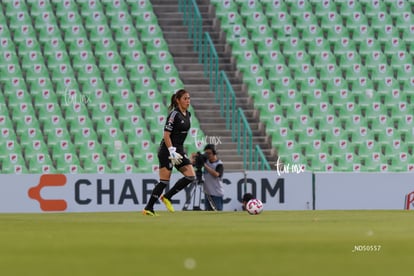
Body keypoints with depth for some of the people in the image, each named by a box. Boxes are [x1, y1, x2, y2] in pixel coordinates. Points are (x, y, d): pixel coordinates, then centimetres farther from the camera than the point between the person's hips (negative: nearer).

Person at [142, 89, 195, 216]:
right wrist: (172, 152, -23)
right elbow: (166, 135, -18)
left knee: (191, 176, -3)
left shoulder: (187, 114, 10)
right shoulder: (174, 114, -15)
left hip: (179, 149, 8)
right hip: (167, 150, -8)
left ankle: (167, 197, 9)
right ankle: (148, 208, 1)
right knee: (164, 181, -7)